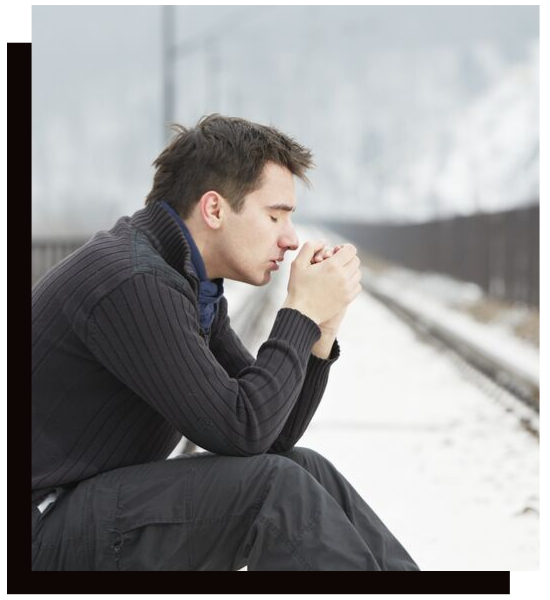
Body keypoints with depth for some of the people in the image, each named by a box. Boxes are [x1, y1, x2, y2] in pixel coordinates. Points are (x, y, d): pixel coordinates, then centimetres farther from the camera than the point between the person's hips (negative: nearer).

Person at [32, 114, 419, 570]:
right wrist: (302, 313, -14)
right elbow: (240, 430, -23)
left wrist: (322, 326, -3)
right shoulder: (133, 284, -22)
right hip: (48, 533, -10)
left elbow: (274, 437, 9)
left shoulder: (191, 283, 9)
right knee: (272, 486, -21)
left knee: (305, 471, 1)